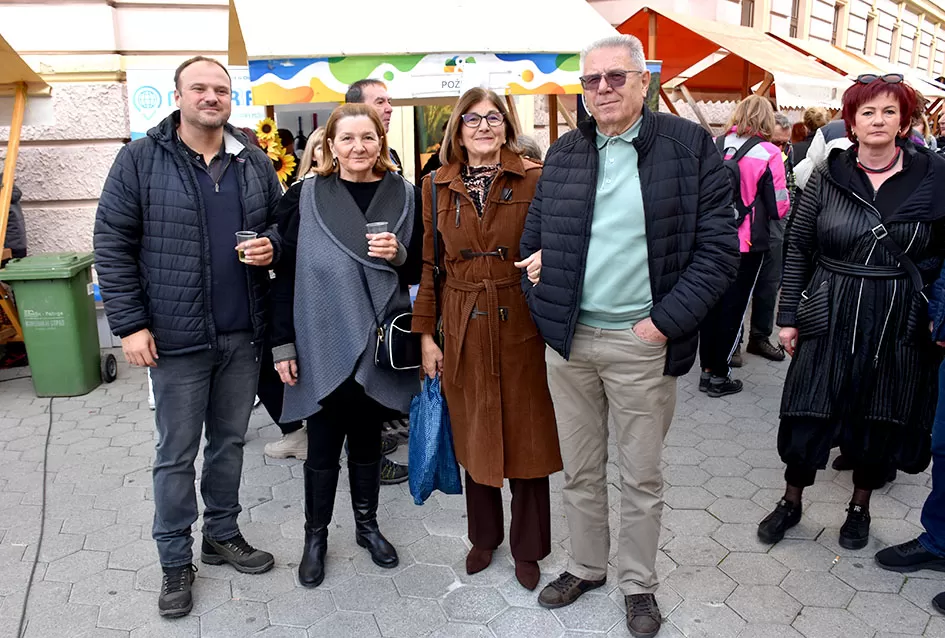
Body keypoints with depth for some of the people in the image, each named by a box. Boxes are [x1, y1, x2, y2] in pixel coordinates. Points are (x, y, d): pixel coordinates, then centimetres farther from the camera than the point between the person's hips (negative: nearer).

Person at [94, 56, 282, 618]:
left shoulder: (254, 161, 7)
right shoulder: (140, 160, -4)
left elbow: (280, 221, 17)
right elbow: (113, 244, -5)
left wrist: (272, 245, -7)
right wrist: (130, 324, -10)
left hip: (244, 333, 4)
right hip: (177, 337, -3)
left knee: (230, 441, 16)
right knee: (177, 453, 7)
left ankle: (224, 534, 34)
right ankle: (176, 560, 24)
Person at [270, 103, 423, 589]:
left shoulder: (404, 196, 3)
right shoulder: (305, 198, -2)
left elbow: (419, 271, 9)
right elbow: (285, 273, -2)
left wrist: (399, 254, -13)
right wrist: (282, 343, -5)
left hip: (378, 344, 2)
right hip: (322, 345, -2)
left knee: (367, 439, 16)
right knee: (323, 445, 8)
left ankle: (367, 525, 35)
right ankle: (316, 536, 28)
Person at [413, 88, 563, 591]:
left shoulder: (533, 180, -2)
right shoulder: (437, 187, 5)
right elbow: (428, 264, 5)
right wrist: (425, 334, 1)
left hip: (521, 324, -2)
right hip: (463, 327, 2)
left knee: (526, 436, 7)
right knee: (472, 436, 14)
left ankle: (527, 548, 28)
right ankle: (483, 536, 36)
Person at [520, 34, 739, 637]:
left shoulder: (689, 146, -4)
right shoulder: (563, 153, 8)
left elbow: (719, 247, -7)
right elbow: (534, 238, 15)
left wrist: (666, 322, -13)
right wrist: (543, 304, 2)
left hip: (641, 342, -3)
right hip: (567, 339, 4)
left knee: (642, 476, 11)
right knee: (579, 470, 16)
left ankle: (638, 583, 32)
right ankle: (587, 566, 37)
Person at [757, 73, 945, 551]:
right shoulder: (829, 175, -1)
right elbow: (798, 247, 2)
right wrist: (788, 315, 0)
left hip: (898, 323, 1)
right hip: (829, 318, 0)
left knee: (879, 420, 13)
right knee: (807, 417, 4)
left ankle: (860, 507, 36)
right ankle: (791, 501, 27)